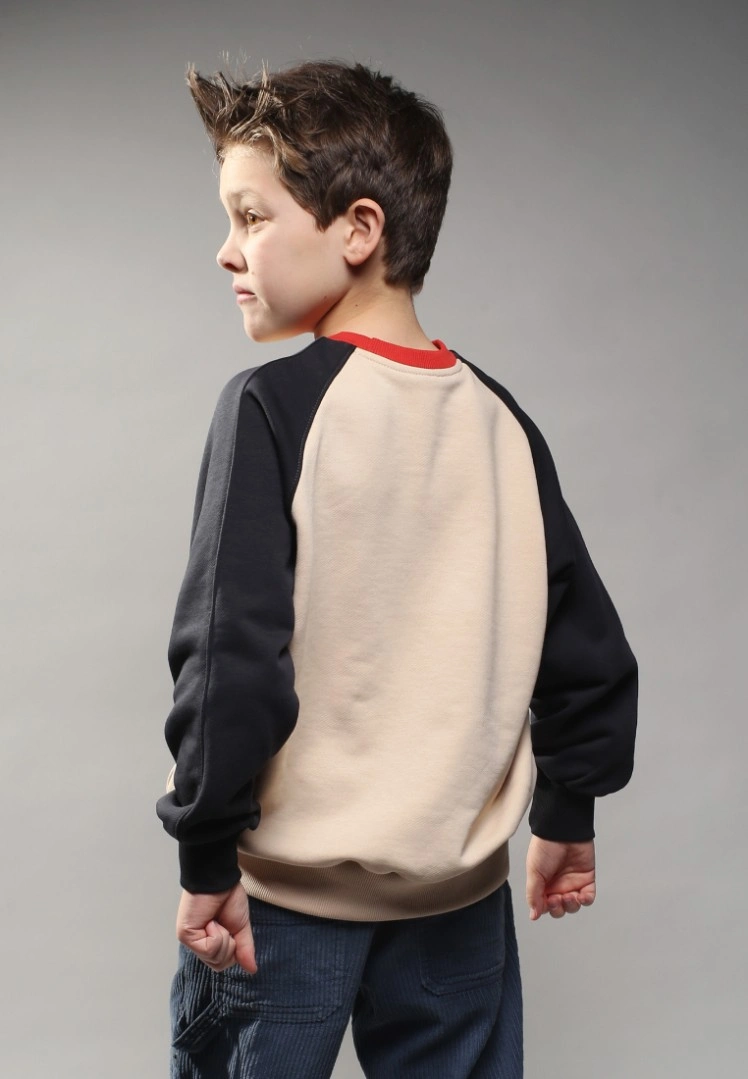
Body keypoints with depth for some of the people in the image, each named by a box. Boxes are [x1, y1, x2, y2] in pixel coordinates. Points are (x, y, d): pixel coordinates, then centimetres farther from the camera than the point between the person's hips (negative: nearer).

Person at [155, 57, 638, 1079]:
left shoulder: (271, 405, -15)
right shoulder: (499, 417, 0)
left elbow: (230, 651, -21)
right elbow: (587, 645, 4)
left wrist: (206, 853, -10)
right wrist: (567, 817, 17)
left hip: (287, 883, -4)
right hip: (463, 881, 4)